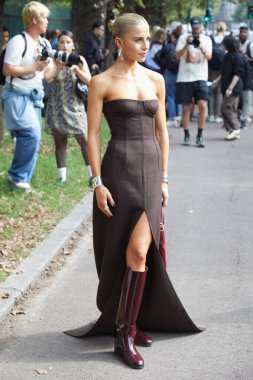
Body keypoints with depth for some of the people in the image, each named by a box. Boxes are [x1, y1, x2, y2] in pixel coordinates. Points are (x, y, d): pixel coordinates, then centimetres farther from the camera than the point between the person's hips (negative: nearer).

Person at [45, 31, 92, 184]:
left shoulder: (79, 60, 0)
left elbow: (89, 81, -9)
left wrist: (75, 68, -21)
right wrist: (58, 67, -24)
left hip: (74, 106, -1)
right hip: (56, 106, 1)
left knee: (84, 140, -7)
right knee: (60, 141, 2)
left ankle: (92, 175, -1)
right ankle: (62, 176, 8)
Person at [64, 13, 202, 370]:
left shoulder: (156, 80, 9)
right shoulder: (102, 82, -4)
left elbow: (162, 131, 13)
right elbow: (93, 135, -5)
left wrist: (164, 177, 9)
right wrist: (98, 182, -11)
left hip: (151, 170, 4)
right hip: (119, 169, -4)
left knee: (140, 250, -5)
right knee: (124, 252, -1)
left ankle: (129, 326, 8)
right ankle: (124, 330, 12)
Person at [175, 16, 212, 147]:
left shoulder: (207, 39, 7)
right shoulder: (183, 38, 4)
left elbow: (209, 57, -6)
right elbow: (177, 55, -5)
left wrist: (203, 50, -26)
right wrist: (187, 44, -19)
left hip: (200, 77, 0)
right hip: (184, 78, 0)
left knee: (202, 105, -13)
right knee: (185, 108, 4)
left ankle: (200, 136, -4)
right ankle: (186, 135, 17)